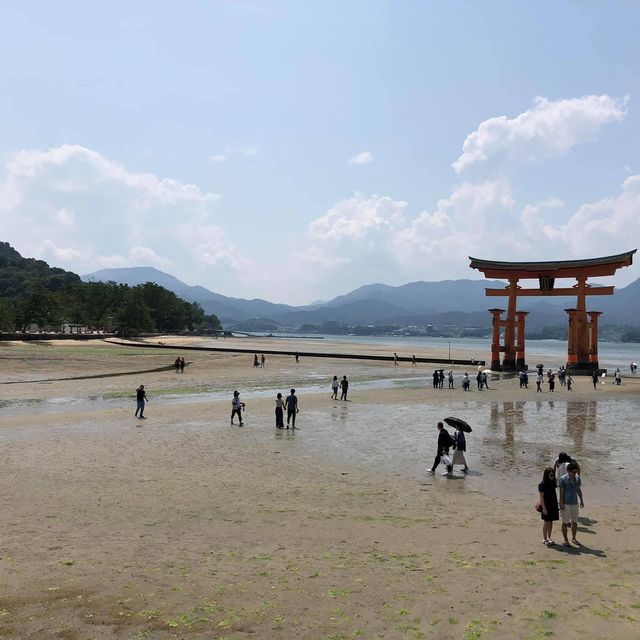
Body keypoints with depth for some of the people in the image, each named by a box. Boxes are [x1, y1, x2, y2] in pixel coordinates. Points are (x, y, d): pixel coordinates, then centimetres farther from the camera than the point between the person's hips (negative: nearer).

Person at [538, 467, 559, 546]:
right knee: (546, 522, 0)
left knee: (551, 522, 11)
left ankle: (549, 538, 22)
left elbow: (554, 494, 15)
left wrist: (556, 504, 14)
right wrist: (544, 508, -17)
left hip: (553, 505, 7)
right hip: (546, 506, -7)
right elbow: (541, 497, -14)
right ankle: (544, 539, 10)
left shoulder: (552, 483, 7)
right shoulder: (542, 485, -14)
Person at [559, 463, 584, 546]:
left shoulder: (577, 478, 2)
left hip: (575, 503, 5)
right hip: (566, 504, -5)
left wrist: (581, 500, 12)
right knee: (565, 522, 3)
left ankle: (573, 538, 29)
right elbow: (561, 492, -12)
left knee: (575, 522, 13)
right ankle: (565, 540, 12)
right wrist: (561, 503, -14)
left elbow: (579, 490, 13)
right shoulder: (563, 479, -14)